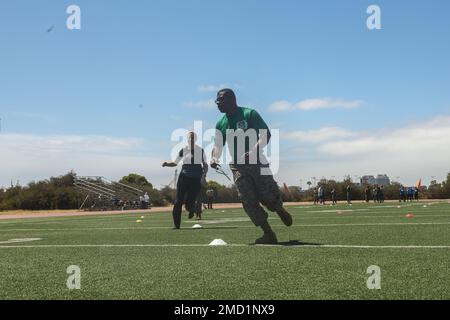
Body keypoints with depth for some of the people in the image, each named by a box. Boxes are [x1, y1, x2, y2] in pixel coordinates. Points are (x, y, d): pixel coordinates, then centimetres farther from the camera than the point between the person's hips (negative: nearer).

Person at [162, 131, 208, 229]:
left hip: (196, 179, -1)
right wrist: (166, 164, -9)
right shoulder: (183, 150, 3)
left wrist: (204, 174, -5)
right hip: (184, 177, 1)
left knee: (189, 204, -5)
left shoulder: (200, 150, 3)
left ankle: (191, 209, 34)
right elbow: (175, 163, 10)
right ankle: (176, 225, 6)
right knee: (178, 202, -4)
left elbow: (205, 164, 11)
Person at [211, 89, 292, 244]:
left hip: (257, 162, -4)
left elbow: (266, 134, -12)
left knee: (268, 197, -7)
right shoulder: (221, 124, 9)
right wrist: (215, 158, -15)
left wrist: (254, 151, -28)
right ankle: (268, 234, 2)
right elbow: (218, 145, 8)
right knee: (248, 201, -6)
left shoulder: (249, 114, -7)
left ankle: (281, 211, 29)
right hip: (237, 166, 4)